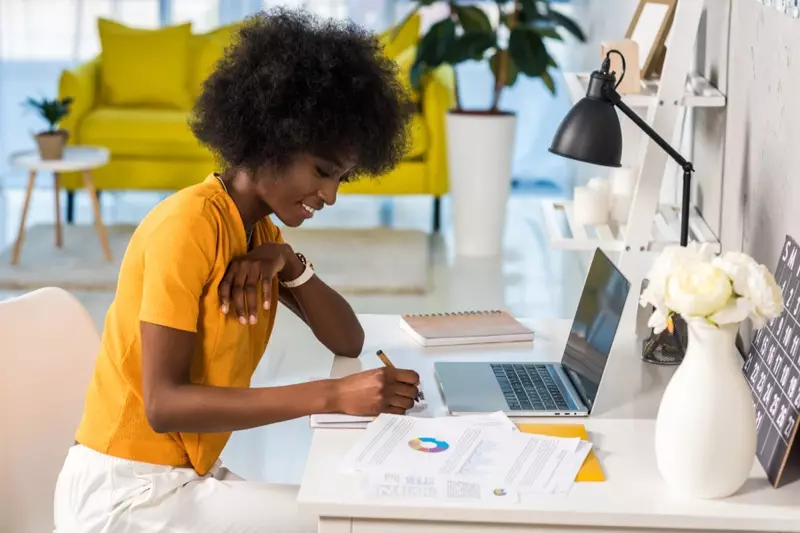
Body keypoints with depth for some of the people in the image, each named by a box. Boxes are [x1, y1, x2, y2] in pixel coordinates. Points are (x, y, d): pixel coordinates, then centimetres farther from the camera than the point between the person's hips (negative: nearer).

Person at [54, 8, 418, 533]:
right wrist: (333, 395, -31)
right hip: (128, 491, -8)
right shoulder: (189, 224, -18)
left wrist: (289, 264, -11)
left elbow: (349, 341, 7)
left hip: (187, 474, 8)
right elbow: (163, 403, -25)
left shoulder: (261, 231, 9)